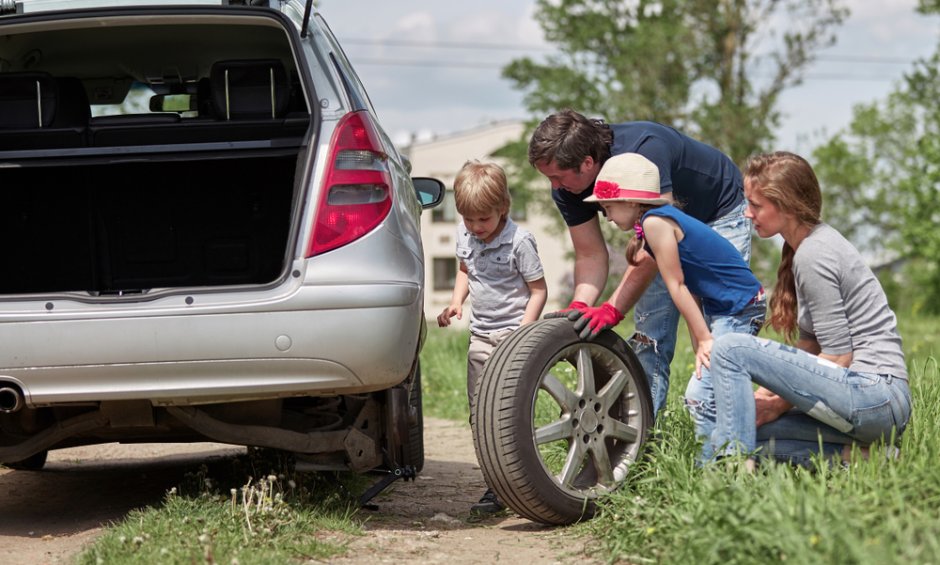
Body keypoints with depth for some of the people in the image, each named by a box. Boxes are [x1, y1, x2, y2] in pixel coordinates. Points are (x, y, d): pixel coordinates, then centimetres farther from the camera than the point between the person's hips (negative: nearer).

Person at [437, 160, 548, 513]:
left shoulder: (519, 242, -15)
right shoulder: (464, 235, 4)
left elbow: (539, 290, -10)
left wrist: (523, 332, -19)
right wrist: (457, 301, 6)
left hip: (514, 334, -7)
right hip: (480, 335, 7)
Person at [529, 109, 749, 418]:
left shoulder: (644, 151, -40)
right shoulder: (567, 186, -19)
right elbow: (590, 255, -13)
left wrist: (612, 310, -45)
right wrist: (579, 307, -32)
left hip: (719, 213, -6)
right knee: (649, 337, -2)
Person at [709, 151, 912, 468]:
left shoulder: (813, 255, -14)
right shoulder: (808, 244, 16)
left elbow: (837, 357, -15)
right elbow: (810, 345, 16)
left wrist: (780, 403, -8)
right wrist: (769, 392, 5)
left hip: (876, 392, -10)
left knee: (729, 349, -14)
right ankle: (854, 455, 1)